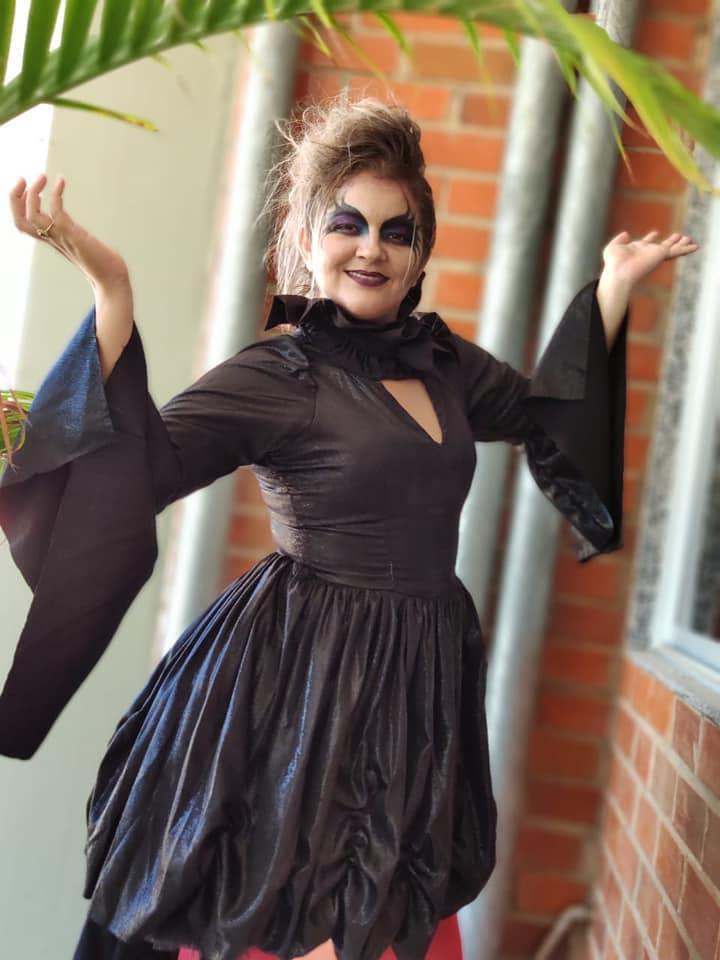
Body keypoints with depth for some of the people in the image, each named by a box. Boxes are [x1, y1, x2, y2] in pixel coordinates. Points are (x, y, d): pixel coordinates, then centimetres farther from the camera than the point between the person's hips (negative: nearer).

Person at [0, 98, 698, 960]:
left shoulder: (443, 361, 9)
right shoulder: (276, 375, -10)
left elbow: (545, 411, 25)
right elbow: (141, 466, -22)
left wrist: (614, 285, 20)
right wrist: (111, 290, -31)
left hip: (419, 670, 6)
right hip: (304, 667, -6)